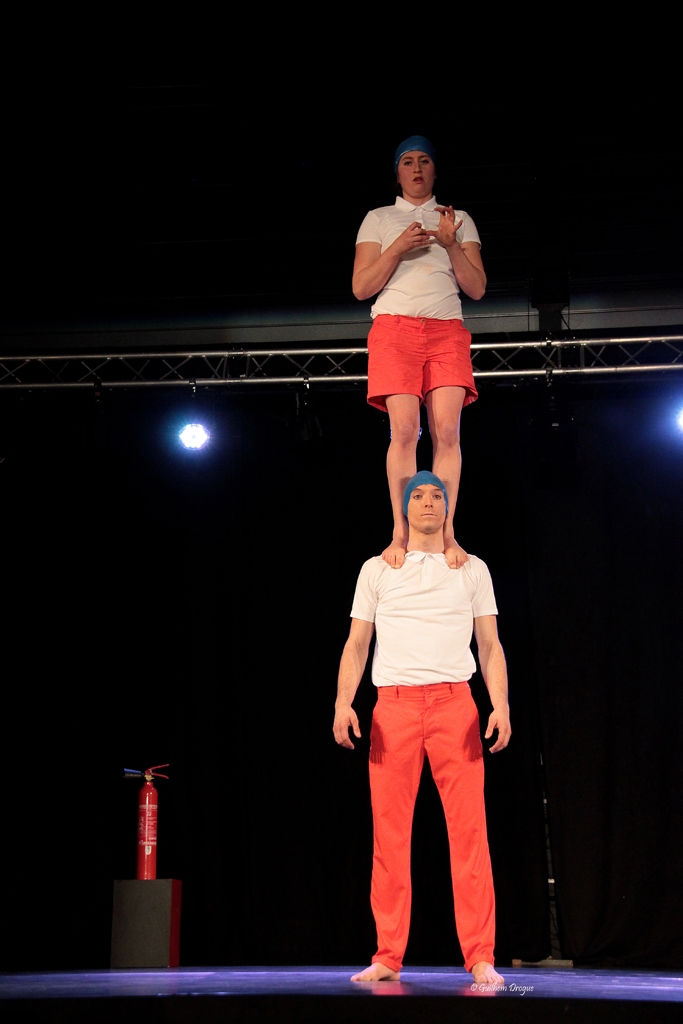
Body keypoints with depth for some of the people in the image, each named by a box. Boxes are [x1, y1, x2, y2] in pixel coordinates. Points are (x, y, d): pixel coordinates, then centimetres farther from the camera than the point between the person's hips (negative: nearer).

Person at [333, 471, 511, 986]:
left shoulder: (473, 570, 15)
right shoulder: (377, 570, 15)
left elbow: (490, 644, 11)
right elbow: (357, 643, 11)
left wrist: (501, 705, -5)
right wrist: (344, 702, -4)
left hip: (454, 702, 0)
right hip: (394, 704, 1)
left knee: (469, 830, -7)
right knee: (390, 834, -1)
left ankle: (481, 958, -3)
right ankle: (389, 958, 5)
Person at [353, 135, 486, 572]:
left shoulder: (460, 221, 20)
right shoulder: (379, 219, 18)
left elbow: (476, 288, 11)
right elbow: (361, 287, 9)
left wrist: (451, 244, -3)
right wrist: (398, 248, -5)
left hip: (447, 330, 1)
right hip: (395, 326, -1)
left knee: (447, 430, -14)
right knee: (404, 429, -16)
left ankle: (446, 532, -15)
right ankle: (401, 533, -15)